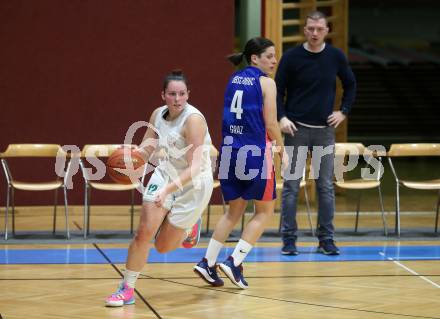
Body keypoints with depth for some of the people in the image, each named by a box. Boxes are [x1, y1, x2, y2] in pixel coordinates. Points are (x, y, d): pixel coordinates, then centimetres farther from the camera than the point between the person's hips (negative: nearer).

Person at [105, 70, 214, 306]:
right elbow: (145, 150, 5)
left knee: (163, 246, 6)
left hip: (193, 184, -4)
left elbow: (195, 168, -30)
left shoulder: (193, 119, -26)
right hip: (165, 176, 4)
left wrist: (168, 190, -41)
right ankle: (127, 290, -2)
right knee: (144, 231, -15)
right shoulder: (158, 114, -6)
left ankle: (190, 227, 40)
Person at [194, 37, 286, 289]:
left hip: (230, 149, 7)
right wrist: (282, 147, 7)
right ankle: (235, 261, -4)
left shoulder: (234, 80, 13)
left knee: (235, 211, 18)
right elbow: (271, 124, -10)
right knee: (265, 211, 8)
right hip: (256, 152, -7)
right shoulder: (266, 83, -7)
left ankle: (208, 262, 10)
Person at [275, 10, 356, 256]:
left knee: (326, 187, 3)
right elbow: (278, 90, 0)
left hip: (325, 130, 2)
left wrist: (344, 112, 5)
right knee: (291, 185, -1)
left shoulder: (336, 57, 2)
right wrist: (282, 117, -13)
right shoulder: (292, 57, -4)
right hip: (297, 129, -2)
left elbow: (350, 84, 16)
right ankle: (289, 239, 5)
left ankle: (326, 239, 10)